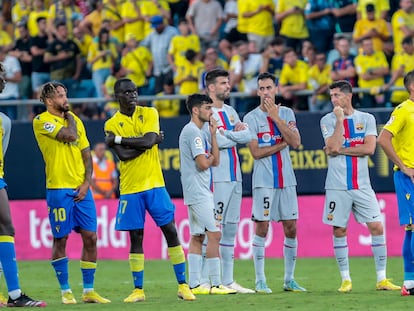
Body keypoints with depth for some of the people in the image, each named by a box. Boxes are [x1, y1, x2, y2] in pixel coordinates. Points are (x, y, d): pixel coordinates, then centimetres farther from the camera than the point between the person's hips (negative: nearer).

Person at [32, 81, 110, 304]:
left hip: (81, 189, 6)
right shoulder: (42, 121, -5)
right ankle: (65, 291, 7)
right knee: (60, 239, -1)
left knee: (90, 237, 2)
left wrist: (86, 182, 0)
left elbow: (86, 154, 14)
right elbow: (70, 135, -19)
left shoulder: (75, 120, 15)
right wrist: (69, 117, 0)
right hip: (59, 189, -6)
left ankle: (89, 290, 9)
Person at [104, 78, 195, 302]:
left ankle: (182, 285, 5)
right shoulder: (112, 124, 0)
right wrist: (152, 141, -10)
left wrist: (119, 139, -12)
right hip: (130, 188, -1)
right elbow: (123, 155, -13)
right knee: (136, 238, 2)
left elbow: (148, 140, -14)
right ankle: (138, 290, 10)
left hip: (154, 184, 1)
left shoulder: (149, 114, 3)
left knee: (170, 231, -1)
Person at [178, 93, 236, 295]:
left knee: (197, 237, 9)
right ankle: (215, 284, -12)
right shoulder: (193, 132, -13)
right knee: (214, 234, -11)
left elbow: (216, 161, 14)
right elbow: (203, 164, -20)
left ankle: (194, 284, 9)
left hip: (199, 193, 10)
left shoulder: (200, 132, 18)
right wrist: (210, 157, 2)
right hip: (198, 193, -10)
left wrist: (213, 135, 8)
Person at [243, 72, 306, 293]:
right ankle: (260, 281, 0)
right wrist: (283, 144, -6)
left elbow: (295, 142, -6)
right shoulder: (251, 118, -1)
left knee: (291, 227, 4)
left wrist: (275, 117, -9)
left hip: (286, 180, 3)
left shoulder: (287, 113, 8)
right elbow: (256, 152, -9)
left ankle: (289, 279, 13)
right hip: (264, 181, -3)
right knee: (262, 227, -5)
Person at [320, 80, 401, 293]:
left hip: (362, 185, 1)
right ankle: (345, 279, 10)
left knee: (377, 227, -4)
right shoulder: (328, 120, 3)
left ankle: (382, 279, 3)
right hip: (338, 186, -1)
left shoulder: (367, 119, 5)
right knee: (339, 231, 0)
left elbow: (369, 148, -8)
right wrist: (340, 120, -11)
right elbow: (333, 147, -12)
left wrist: (341, 150, -9)